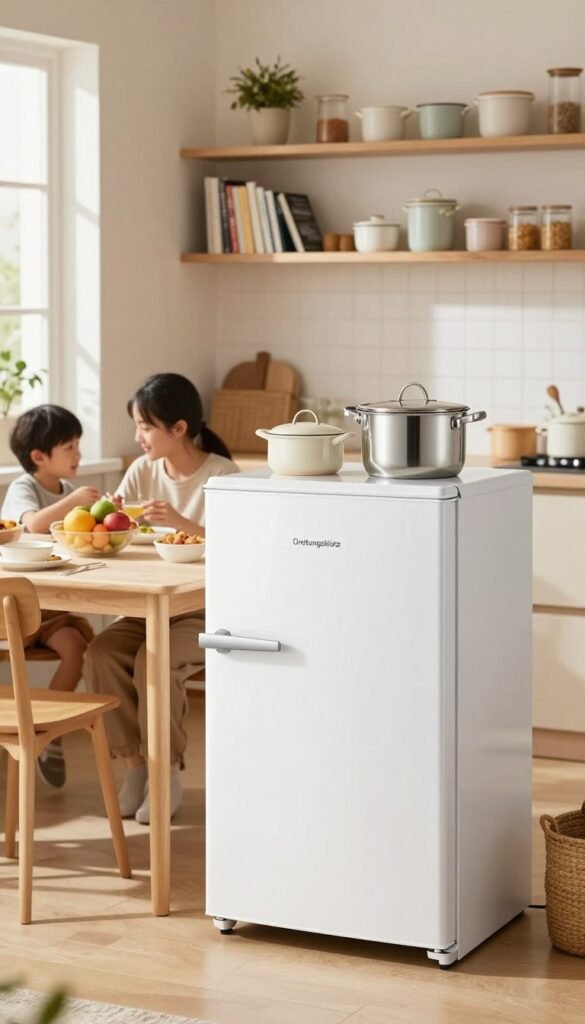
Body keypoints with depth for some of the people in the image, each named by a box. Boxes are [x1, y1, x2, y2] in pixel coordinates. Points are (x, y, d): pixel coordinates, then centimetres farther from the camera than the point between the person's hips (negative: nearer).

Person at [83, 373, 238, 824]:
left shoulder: (222, 475, -11)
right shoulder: (143, 471, 4)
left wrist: (180, 521, -32)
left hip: (205, 610, -5)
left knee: (153, 661, -31)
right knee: (101, 653, -22)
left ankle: (168, 774, -11)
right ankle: (135, 763, -6)